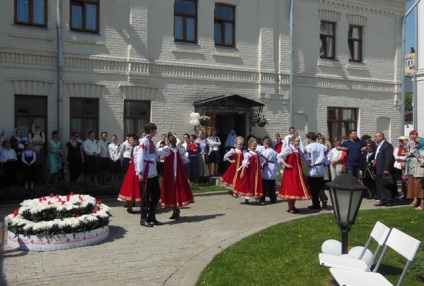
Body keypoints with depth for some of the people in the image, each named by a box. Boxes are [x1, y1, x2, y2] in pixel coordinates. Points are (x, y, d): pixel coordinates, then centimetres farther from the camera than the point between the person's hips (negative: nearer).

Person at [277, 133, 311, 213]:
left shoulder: (298, 149, 10)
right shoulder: (288, 149, -10)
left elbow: (303, 157, 19)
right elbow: (279, 157, -13)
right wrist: (285, 164, -16)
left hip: (298, 171, 7)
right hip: (290, 171, -7)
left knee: (297, 188, 10)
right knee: (290, 189, -3)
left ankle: (293, 206, 22)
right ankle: (290, 208, 5)